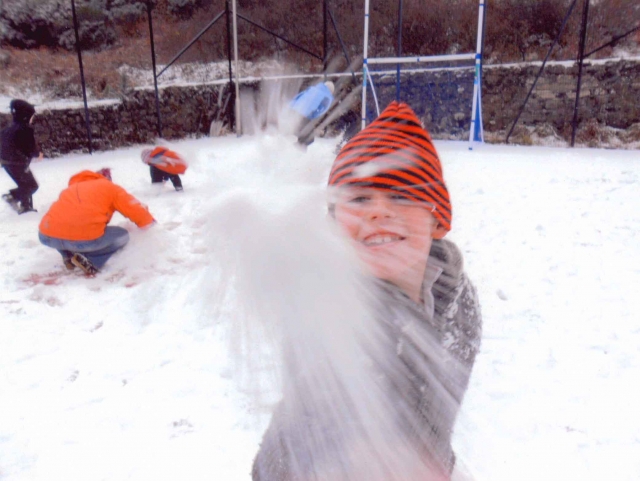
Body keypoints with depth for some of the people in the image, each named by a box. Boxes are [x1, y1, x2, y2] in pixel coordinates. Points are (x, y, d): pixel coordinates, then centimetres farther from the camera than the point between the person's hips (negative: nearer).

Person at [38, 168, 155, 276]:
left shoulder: (72, 188, 30)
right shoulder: (110, 187, 17)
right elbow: (135, 209, 15)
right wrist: (149, 223, 36)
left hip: (47, 236, 6)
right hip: (85, 239, -6)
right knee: (123, 236, 19)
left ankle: (68, 257, 18)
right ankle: (90, 261, -1)